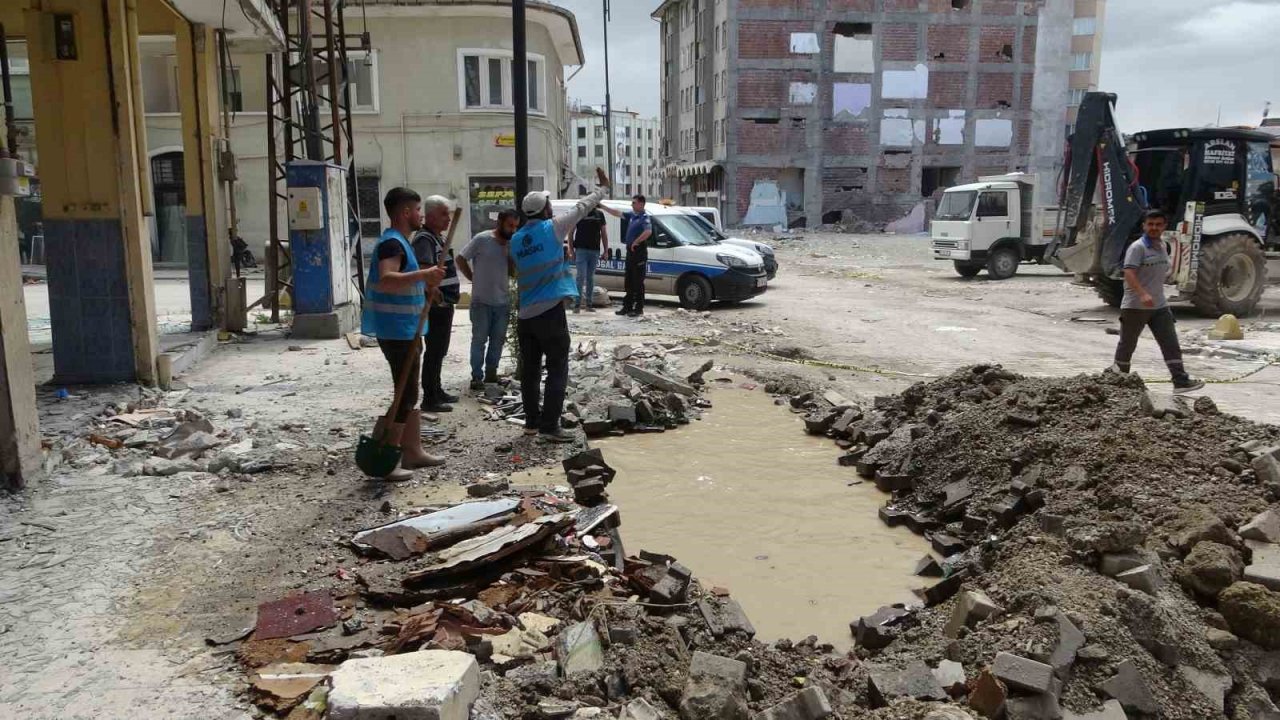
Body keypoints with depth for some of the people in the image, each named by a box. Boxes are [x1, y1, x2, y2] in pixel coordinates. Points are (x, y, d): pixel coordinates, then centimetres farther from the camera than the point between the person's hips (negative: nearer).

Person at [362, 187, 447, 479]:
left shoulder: (399, 241, 16)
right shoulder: (392, 242, -17)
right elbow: (386, 280, -35)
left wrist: (424, 280, 25)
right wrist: (423, 274, -43)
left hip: (405, 331, 11)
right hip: (397, 332, -11)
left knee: (409, 393, 16)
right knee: (405, 395, -7)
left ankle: (413, 451, 24)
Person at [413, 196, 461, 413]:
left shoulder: (439, 238, 15)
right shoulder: (424, 240, -18)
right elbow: (424, 270, -34)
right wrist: (434, 293, -41)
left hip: (445, 304, 10)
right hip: (435, 306, -10)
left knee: (440, 350, 18)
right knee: (434, 351, -5)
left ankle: (437, 390, 30)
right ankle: (429, 399, 1)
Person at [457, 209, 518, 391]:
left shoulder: (512, 245, 5)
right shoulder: (482, 239, -11)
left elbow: (513, 273, 5)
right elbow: (461, 259, -5)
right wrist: (472, 278, -5)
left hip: (502, 301, 5)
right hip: (481, 301, -5)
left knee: (498, 339, 12)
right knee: (479, 339, 2)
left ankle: (491, 373, 24)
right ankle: (477, 376, 8)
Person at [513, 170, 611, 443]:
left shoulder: (516, 240, 10)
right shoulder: (552, 228, -6)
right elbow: (582, 207, 4)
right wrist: (602, 187, 19)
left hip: (525, 315, 6)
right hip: (551, 313, -6)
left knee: (530, 370, 12)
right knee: (557, 371, -2)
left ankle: (532, 421, 19)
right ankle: (549, 426, -7)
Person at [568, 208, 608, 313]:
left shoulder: (600, 214, 12)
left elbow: (604, 233, 15)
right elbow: (571, 232, 1)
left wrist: (606, 250, 9)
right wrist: (571, 250, -5)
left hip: (595, 250, 4)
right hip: (581, 250, -4)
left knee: (591, 277, 9)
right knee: (581, 276, -9)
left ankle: (589, 304, 14)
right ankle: (577, 304, -5)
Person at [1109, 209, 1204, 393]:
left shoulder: (1162, 246, 13)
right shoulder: (1137, 247, -13)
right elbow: (1129, 273, -25)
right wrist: (1143, 294, -37)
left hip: (1159, 305, 7)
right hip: (1135, 306, -7)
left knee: (1171, 343, -1)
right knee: (1127, 344, 6)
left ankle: (1181, 381, -3)